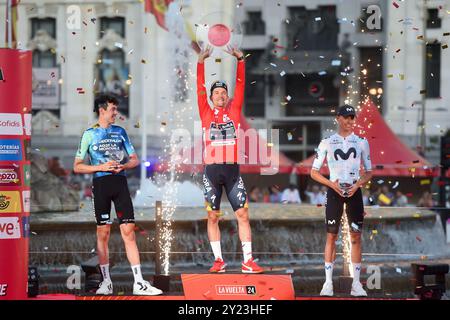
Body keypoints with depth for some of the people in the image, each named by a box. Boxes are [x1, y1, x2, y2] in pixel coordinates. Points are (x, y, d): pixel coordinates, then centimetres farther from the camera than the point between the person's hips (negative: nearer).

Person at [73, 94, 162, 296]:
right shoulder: (90, 134, 4)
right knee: (103, 233, 1)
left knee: (128, 231, -4)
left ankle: (139, 283, -7)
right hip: (101, 183, -2)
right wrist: (101, 167, -10)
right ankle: (106, 282, 10)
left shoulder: (120, 132, 14)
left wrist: (123, 165, -5)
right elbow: (77, 167, 2)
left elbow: (134, 160, 17)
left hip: (120, 182, 2)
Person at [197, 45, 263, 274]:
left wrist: (240, 60, -2)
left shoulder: (234, 112, 11)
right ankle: (218, 260, 10)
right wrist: (201, 62, -8)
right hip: (211, 170, -1)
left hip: (232, 169, 1)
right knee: (212, 216, 2)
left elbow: (240, 86, 6)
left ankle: (248, 261, -3)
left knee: (243, 214, -4)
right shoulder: (206, 114, 8)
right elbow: (200, 88, 1)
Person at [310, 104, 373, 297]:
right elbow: (314, 172, 3)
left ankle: (356, 283, 3)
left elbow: (369, 172, 11)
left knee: (356, 236, -1)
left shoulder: (362, 142, 7)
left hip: (354, 191, 1)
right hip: (334, 191, -1)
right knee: (331, 236, -3)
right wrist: (332, 184, -12)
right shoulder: (327, 143, 3)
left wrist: (357, 185, -8)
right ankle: (328, 282, 0)